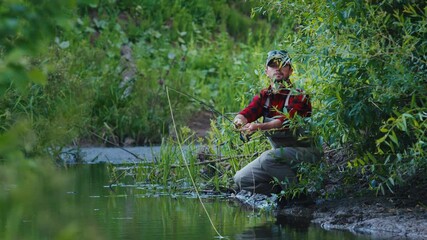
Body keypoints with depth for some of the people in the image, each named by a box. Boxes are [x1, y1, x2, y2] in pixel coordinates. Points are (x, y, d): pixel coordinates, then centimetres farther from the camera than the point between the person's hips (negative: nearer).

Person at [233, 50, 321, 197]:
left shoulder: (298, 96, -16)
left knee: (268, 158, -34)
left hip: (304, 151, -7)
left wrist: (259, 127, -50)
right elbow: (246, 113, -10)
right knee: (241, 179, -3)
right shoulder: (264, 96, 5)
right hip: (280, 152, 7)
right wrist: (240, 121, -36)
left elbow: (284, 121, -33)